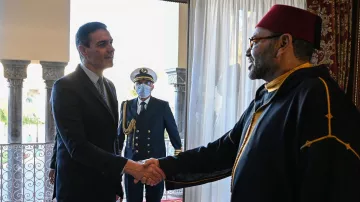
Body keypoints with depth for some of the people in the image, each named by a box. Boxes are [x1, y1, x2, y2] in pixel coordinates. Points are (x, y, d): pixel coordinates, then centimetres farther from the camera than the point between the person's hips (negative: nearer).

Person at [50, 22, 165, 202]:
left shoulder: (109, 86, 9)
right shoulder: (66, 87, -16)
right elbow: (76, 145, -24)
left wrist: (115, 182, 13)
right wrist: (127, 166, -30)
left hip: (106, 187, 7)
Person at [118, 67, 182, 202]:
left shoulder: (162, 106, 1)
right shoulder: (126, 106, 5)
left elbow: (173, 131, 3)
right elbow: (120, 133, 8)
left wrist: (179, 154, 1)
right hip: (132, 162, 1)